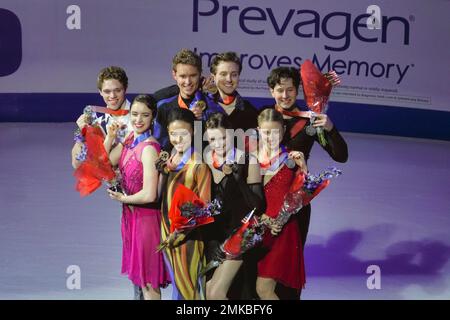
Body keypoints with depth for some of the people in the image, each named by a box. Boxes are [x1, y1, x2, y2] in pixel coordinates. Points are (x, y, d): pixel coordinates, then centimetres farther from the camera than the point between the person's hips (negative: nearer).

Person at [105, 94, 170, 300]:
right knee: (138, 274, 19)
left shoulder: (149, 148, -21)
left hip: (146, 216, -8)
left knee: (148, 282, 5)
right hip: (130, 214, 8)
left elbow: (149, 195, -24)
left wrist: (122, 198, -7)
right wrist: (110, 137, -6)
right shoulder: (128, 140, 4)